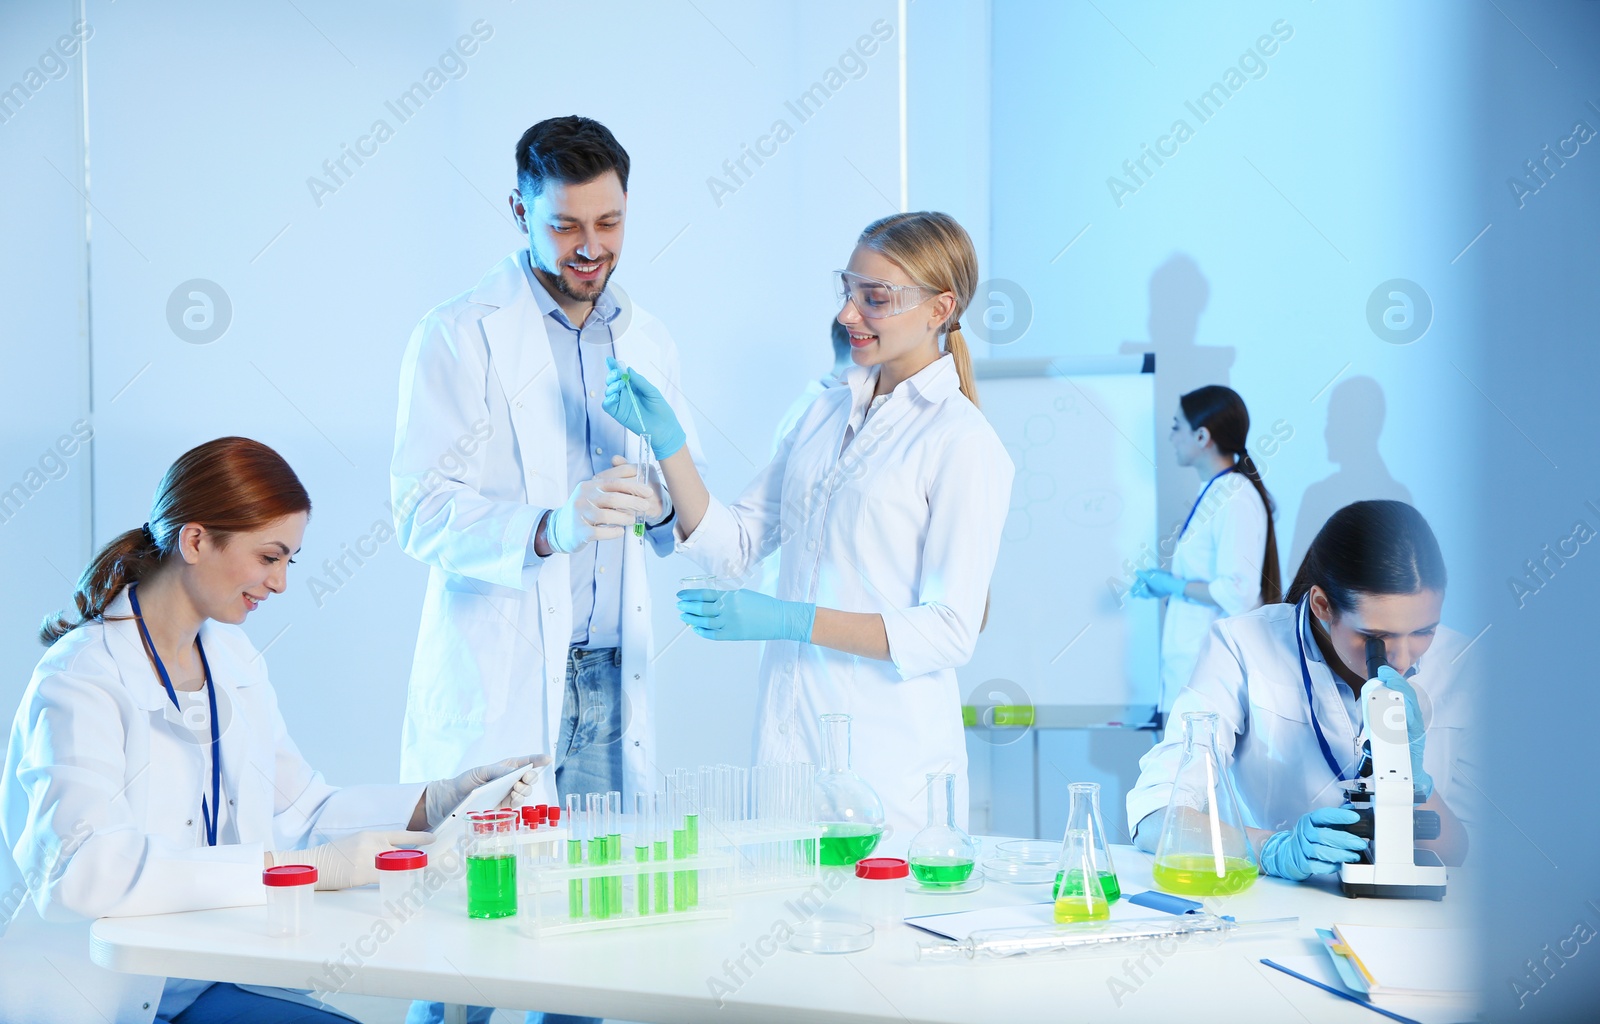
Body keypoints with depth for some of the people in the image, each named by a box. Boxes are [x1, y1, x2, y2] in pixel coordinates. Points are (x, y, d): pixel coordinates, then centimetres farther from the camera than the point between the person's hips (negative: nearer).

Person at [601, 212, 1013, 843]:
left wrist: (787, 619, -20)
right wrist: (666, 440, -1)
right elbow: (732, 545, 11)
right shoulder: (829, 412, 12)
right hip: (787, 741, 6)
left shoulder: (964, 444, -10)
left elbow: (949, 632, -14)